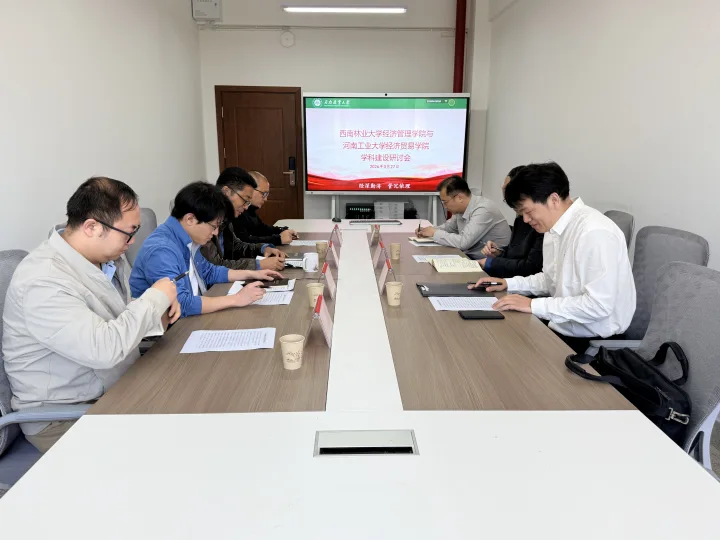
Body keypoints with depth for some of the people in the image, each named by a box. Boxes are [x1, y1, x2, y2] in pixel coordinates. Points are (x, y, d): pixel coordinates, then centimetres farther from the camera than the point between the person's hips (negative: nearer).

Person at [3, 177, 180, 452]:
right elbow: (104, 349, -35)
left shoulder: (106, 256, 1)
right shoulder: (43, 281, -26)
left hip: (118, 388, 8)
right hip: (64, 417, -8)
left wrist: (157, 311, -6)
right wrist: (155, 297, -22)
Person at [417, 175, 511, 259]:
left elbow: (463, 242, -28)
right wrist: (430, 230, 2)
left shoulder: (483, 210, -22)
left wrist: (435, 233, -15)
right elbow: (448, 226, 21)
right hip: (469, 256, 7)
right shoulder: (462, 208, 2)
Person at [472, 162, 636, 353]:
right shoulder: (554, 228, 3)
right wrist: (509, 283, 5)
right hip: (561, 329, 8)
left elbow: (598, 305, -26)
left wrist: (534, 305, -23)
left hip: (593, 342, -7)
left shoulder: (595, 232, -23)